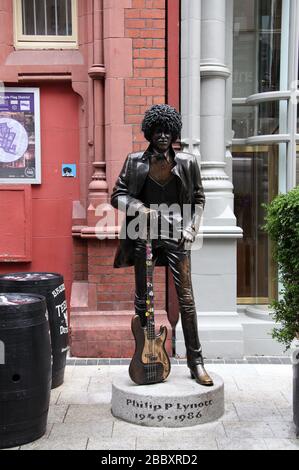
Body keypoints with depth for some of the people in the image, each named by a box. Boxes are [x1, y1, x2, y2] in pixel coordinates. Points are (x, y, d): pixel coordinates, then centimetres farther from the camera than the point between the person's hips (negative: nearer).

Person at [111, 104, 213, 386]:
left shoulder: (187, 162, 5)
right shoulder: (135, 162, 3)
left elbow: (198, 199, 12)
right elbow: (117, 195, 5)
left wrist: (191, 229, 0)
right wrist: (141, 208, -11)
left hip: (175, 236, 0)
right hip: (144, 235, 1)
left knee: (186, 299, -3)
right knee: (142, 299, 6)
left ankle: (196, 362, 7)